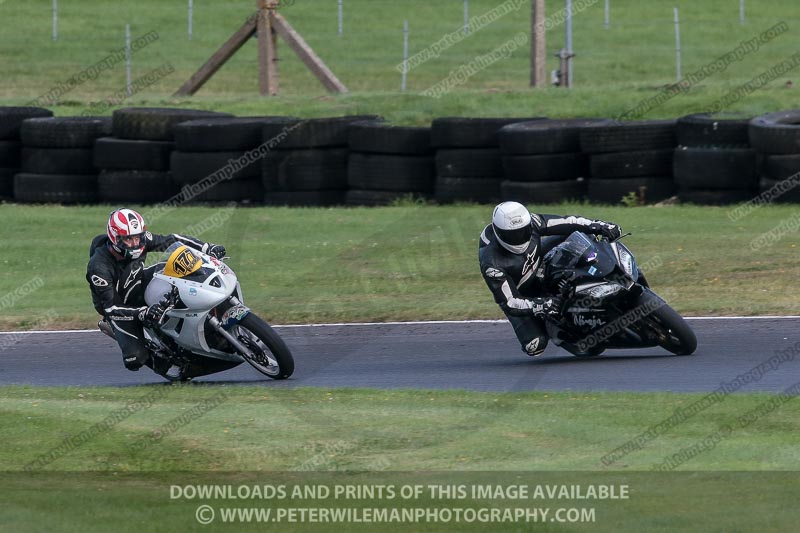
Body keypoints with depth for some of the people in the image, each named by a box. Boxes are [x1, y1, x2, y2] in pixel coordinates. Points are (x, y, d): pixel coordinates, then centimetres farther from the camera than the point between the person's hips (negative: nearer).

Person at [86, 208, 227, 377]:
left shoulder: (140, 240, -21)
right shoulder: (99, 268, -34)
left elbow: (171, 241, -10)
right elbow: (111, 308, -33)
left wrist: (208, 248, -20)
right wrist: (143, 313, -47)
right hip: (120, 306, -5)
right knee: (135, 360, -22)